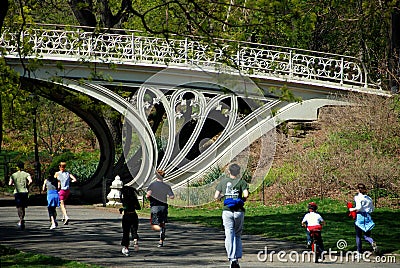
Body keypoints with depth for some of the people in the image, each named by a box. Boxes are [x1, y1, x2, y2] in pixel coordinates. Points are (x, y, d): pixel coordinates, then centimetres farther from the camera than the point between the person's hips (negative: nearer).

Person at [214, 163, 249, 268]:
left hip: (227, 211, 0)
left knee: (229, 236, -2)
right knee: (238, 236, 14)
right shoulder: (242, 182, 1)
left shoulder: (223, 182, 6)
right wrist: (243, 199, 8)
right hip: (239, 211, 0)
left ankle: (232, 259, -14)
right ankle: (237, 258, 10)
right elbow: (246, 195, -14)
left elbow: (216, 197, 3)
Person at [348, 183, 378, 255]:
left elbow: (359, 207, -20)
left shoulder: (358, 197, -8)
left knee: (358, 236, 9)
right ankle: (372, 242, -22)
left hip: (359, 217, -4)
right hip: (367, 217, 4)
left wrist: (352, 209, -4)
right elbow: (372, 209, 12)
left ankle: (359, 252, 11)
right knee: (367, 235, 10)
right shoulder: (369, 198, 10)